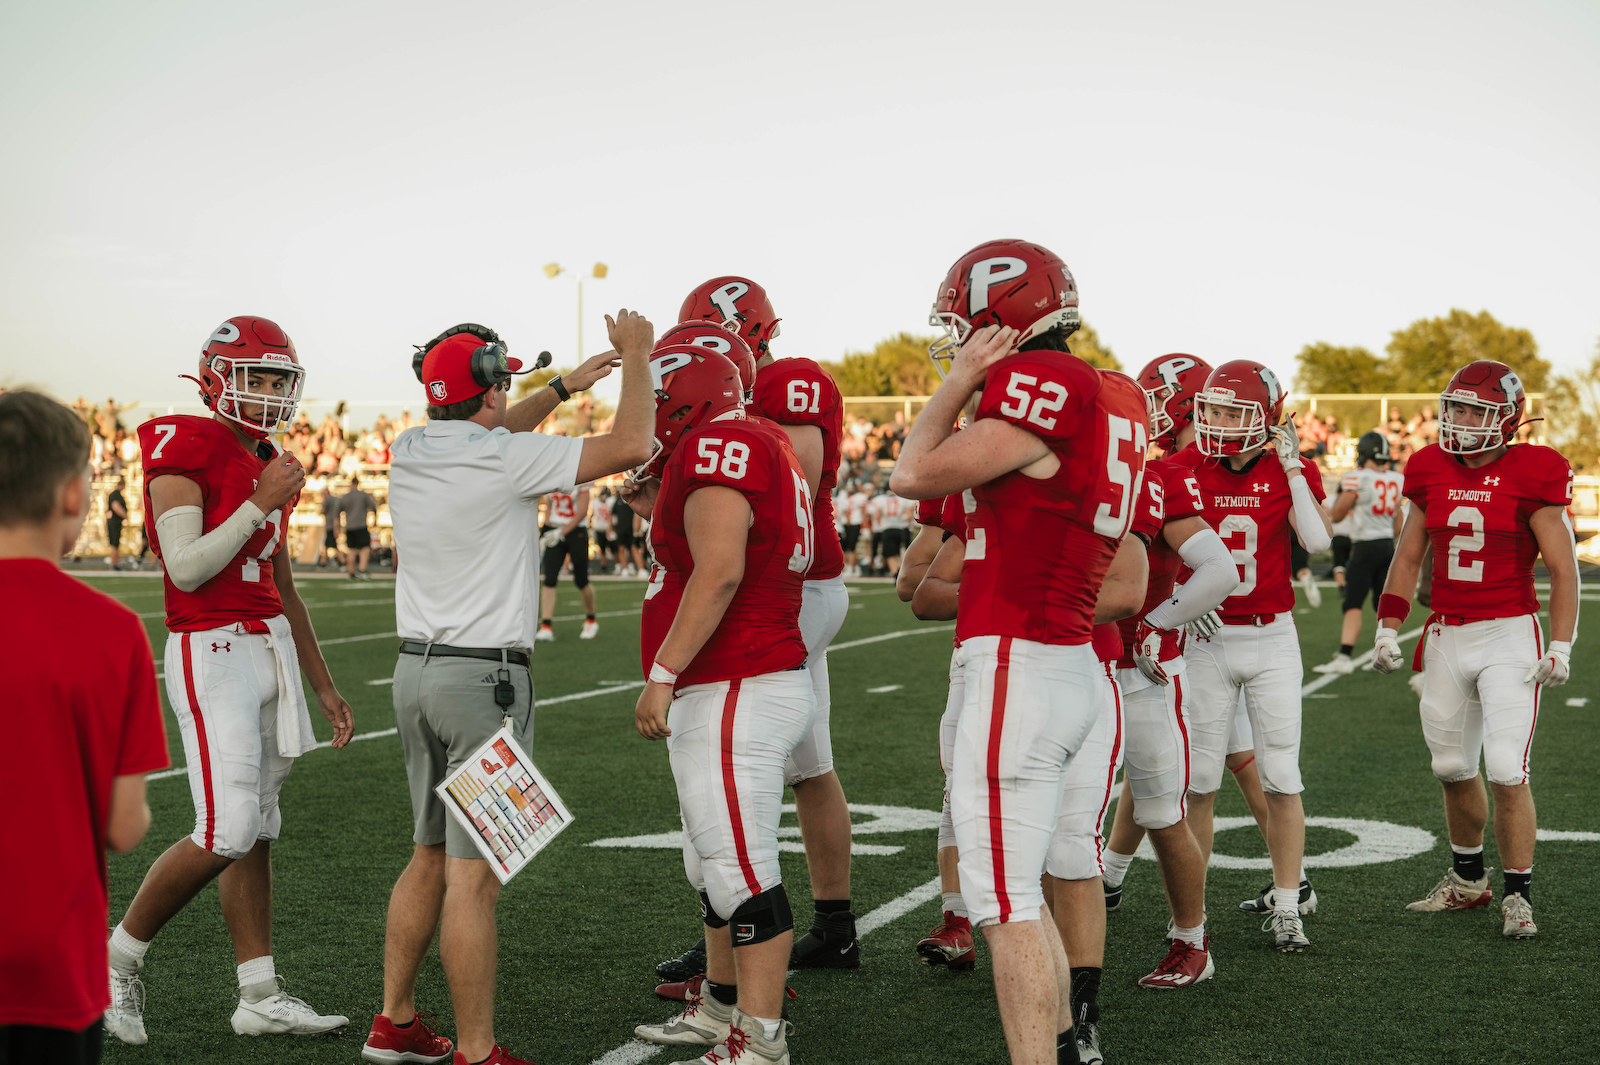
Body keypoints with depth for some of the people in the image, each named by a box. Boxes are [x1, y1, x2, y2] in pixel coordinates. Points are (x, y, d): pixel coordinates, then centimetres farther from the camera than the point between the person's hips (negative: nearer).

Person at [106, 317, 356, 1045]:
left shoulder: (269, 465, 15)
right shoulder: (184, 450, -11)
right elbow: (186, 569, -19)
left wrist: (322, 685, 21)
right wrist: (260, 503, -16)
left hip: (272, 648, 8)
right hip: (213, 655, -8)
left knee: (258, 831, 10)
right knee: (226, 834, -12)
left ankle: (259, 998, 15)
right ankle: (120, 957, 9)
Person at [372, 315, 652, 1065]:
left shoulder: (409, 453, 6)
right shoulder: (507, 461, -16)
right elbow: (630, 446, -13)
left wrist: (562, 389, 35)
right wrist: (636, 357, 3)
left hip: (416, 669, 8)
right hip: (484, 678, -8)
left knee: (429, 856, 18)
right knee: (473, 876, -5)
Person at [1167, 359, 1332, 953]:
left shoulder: (1291, 471, -1)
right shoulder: (1186, 471, -2)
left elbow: (1318, 543, -17)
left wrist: (1291, 469, -15)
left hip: (1272, 640, 0)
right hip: (1206, 641, 0)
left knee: (1281, 780, 1)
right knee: (1198, 781, 2)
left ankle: (1286, 910, 11)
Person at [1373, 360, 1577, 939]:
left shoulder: (1532, 476, -8)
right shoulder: (1432, 474, 6)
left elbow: (1563, 571, -6)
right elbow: (1407, 556, 14)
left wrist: (1560, 647, -12)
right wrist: (1388, 627, 7)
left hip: (1510, 635, -5)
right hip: (1447, 635, 5)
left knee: (1506, 771, -11)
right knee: (1453, 767, 12)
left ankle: (1517, 896, 3)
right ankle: (1467, 880, 32)